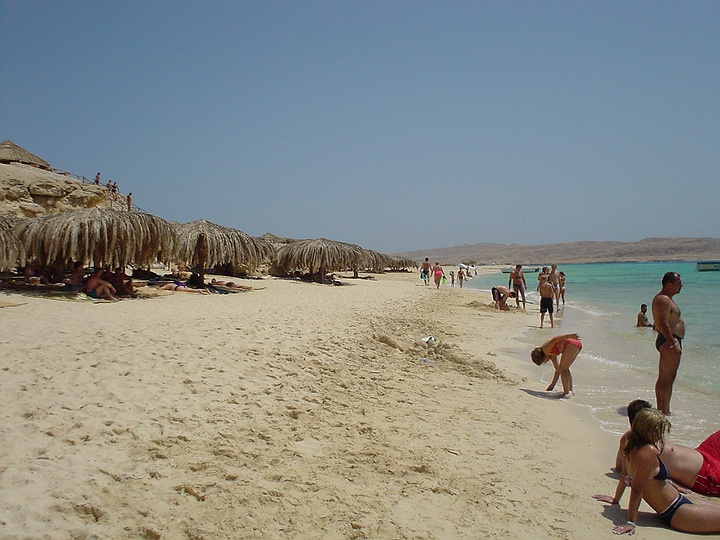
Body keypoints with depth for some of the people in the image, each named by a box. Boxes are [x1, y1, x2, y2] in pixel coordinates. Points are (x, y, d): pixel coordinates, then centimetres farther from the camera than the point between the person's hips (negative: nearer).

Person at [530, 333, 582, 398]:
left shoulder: (545, 349, 3)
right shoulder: (551, 354, 25)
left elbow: (555, 339, -12)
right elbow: (557, 370, 28)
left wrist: (570, 335, -22)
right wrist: (553, 384, 33)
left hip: (571, 344, -9)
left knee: (562, 370, 1)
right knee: (565, 369, 23)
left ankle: (566, 393, 1)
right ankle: (571, 390, 26)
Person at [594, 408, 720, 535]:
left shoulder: (632, 448, 0)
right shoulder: (648, 451, -25)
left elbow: (624, 477, 10)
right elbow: (637, 488, -26)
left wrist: (616, 499, 23)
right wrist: (631, 523, -25)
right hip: (676, 512, -10)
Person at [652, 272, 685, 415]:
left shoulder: (664, 298, 18)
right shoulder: (663, 300, -16)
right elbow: (663, 324, -24)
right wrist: (673, 343, -25)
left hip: (666, 341, 11)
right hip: (669, 340, -11)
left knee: (663, 378, 14)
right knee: (668, 379, -7)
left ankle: (660, 409, 22)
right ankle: (665, 411, -4)